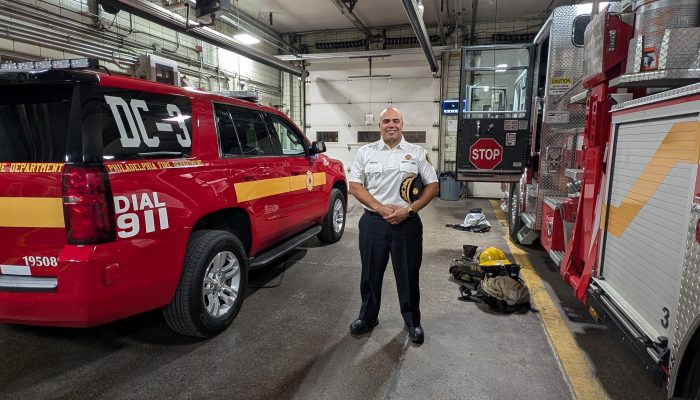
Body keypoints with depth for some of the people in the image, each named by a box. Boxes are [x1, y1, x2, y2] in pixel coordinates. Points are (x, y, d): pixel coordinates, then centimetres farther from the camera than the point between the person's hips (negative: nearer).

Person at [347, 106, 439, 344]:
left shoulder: (417, 153, 3)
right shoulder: (366, 152, 4)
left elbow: (432, 186, 3)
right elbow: (354, 186, 1)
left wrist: (409, 210, -10)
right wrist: (380, 208, -11)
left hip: (407, 224, -1)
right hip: (373, 223, 1)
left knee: (409, 275, 9)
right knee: (371, 274, 12)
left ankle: (412, 322, 29)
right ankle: (368, 318, 33)